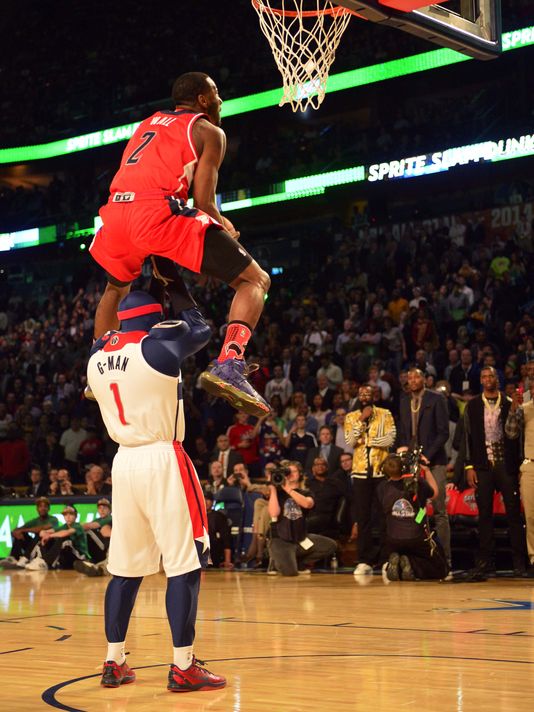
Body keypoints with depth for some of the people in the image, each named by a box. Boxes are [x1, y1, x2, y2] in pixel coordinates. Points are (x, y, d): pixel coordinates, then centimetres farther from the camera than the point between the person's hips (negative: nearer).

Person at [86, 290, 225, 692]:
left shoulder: (96, 356, 8)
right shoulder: (160, 344, -8)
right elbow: (202, 331, 9)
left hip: (124, 462, 7)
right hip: (163, 461, -6)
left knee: (125, 568, 13)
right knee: (184, 564, -2)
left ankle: (114, 663, 17)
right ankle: (183, 668, -3)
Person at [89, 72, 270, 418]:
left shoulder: (149, 123, 32)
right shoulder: (210, 132, 13)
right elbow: (203, 200, 2)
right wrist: (225, 229, 23)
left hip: (116, 213, 7)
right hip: (159, 212, -6)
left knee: (117, 287, 38)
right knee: (255, 280, 1)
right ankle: (229, 365, -21)